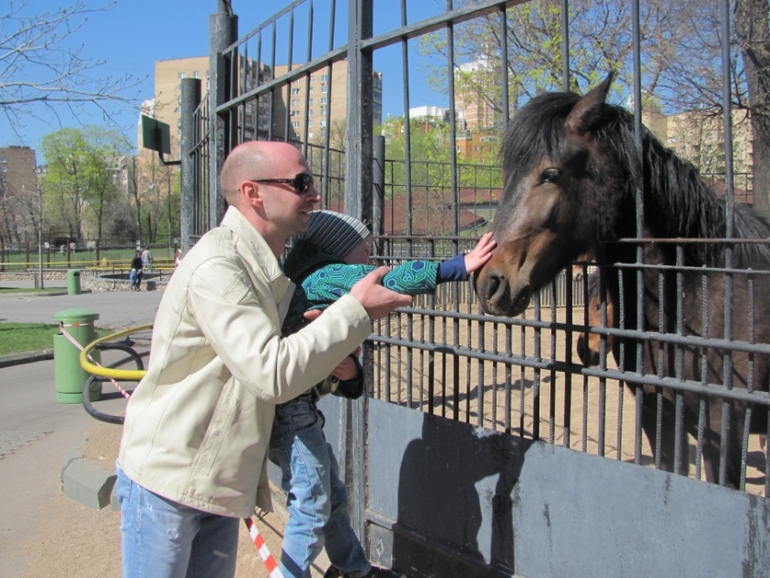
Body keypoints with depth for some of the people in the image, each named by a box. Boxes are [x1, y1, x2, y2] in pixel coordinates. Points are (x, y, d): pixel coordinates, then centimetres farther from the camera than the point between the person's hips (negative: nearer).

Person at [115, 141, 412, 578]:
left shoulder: (270, 270, 7)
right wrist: (356, 310, -23)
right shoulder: (216, 266, -22)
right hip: (167, 480, -8)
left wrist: (331, 356, -7)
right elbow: (271, 373, -29)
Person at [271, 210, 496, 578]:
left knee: (333, 498, 22)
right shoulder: (327, 276, -11)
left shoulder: (332, 287, 17)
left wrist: (348, 372, -11)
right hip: (290, 410, -10)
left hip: (301, 409, 10)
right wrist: (458, 267, -30)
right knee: (311, 509, 1)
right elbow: (388, 280, -28)